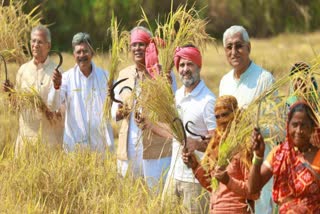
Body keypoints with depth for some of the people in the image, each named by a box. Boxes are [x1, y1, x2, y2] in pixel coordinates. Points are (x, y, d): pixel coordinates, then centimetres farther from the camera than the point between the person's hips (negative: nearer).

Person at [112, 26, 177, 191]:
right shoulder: (124, 74, 13)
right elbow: (115, 112, 15)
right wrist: (120, 112, -7)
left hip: (156, 148, -5)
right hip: (128, 147, 5)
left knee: (157, 194, -4)